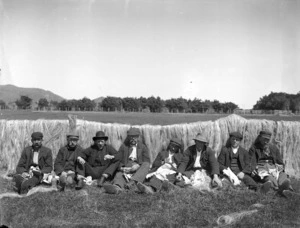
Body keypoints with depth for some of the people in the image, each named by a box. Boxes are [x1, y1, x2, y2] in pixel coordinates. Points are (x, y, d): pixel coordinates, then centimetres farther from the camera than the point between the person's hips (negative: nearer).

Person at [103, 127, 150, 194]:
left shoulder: (143, 147, 16)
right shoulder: (123, 146, 18)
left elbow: (147, 162, 5)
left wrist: (138, 165, -16)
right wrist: (122, 168, -11)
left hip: (139, 169, 0)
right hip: (125, 169, 0)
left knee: (146, 165, -31)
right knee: (119, 175, -33)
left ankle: (133, 182, -55)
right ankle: (117, 187, -71)